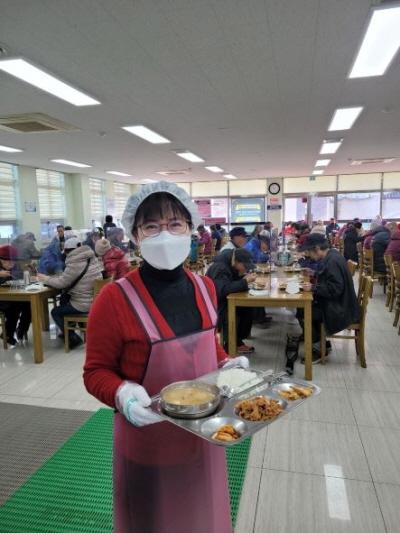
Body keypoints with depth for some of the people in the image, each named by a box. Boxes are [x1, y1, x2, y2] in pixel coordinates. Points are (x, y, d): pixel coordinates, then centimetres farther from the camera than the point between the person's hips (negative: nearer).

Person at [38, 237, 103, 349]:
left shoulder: (75, 264, -19)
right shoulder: (92, 258, 7)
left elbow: (62, 282, -12)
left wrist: (46, 279, 5)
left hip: (84, 304, -8)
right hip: (95, 300, 9)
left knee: (55, 312, 12)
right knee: (64, 298, 29)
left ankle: (73, 338, 12)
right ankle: (68, 330, 37)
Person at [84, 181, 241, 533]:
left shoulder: (204, 288, -4)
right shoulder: (115, 299, -22)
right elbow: (96, 372, -13)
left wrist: (227, 365, -5)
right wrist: (123, 394, -31)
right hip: (149, 441, -4)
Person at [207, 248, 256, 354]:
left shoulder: (231, 264, 0)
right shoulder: (219, 268, -27)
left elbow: (234, 281, 12)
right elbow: (224, 289, -39)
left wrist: (245, 277, -10)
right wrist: (245, 281, -31)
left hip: (224, 300, 9)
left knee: (247, 309, -5)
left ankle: (238, 342, 8)